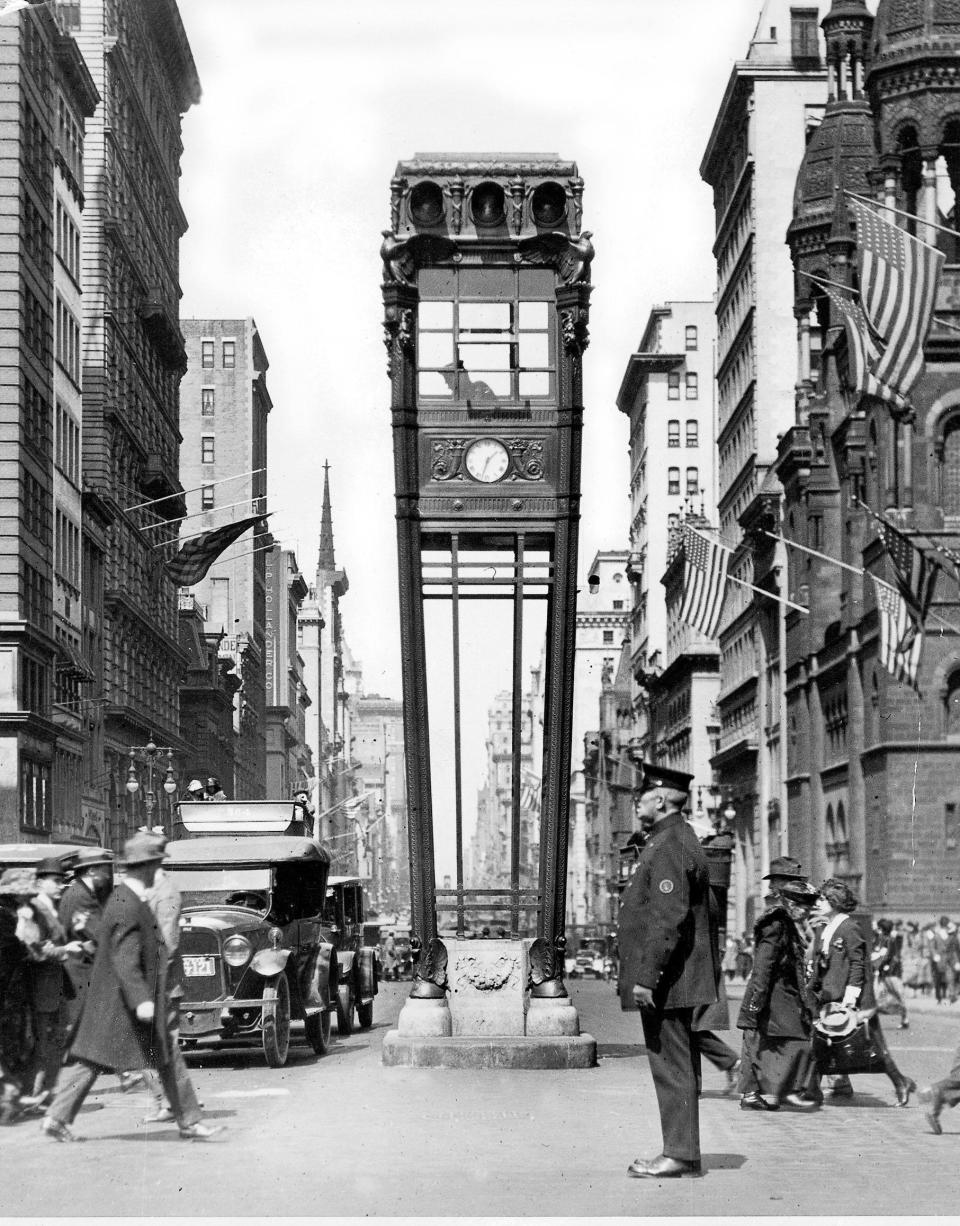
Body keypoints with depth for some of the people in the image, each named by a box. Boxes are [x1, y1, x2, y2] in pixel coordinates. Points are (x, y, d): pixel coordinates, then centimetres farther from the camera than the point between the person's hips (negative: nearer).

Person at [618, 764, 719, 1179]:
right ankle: (682, 1151, 18)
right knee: (678, 1065, 13)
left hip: (666, 980, -11)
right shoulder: (681, 842, 18)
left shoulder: (669, 848, -16)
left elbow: (669, 919, -24)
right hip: (678, 981, 11)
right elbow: (704, 916, 23)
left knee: (671, 1065, -7)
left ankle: (679, 1155, -4)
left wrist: (646, 976, -23)